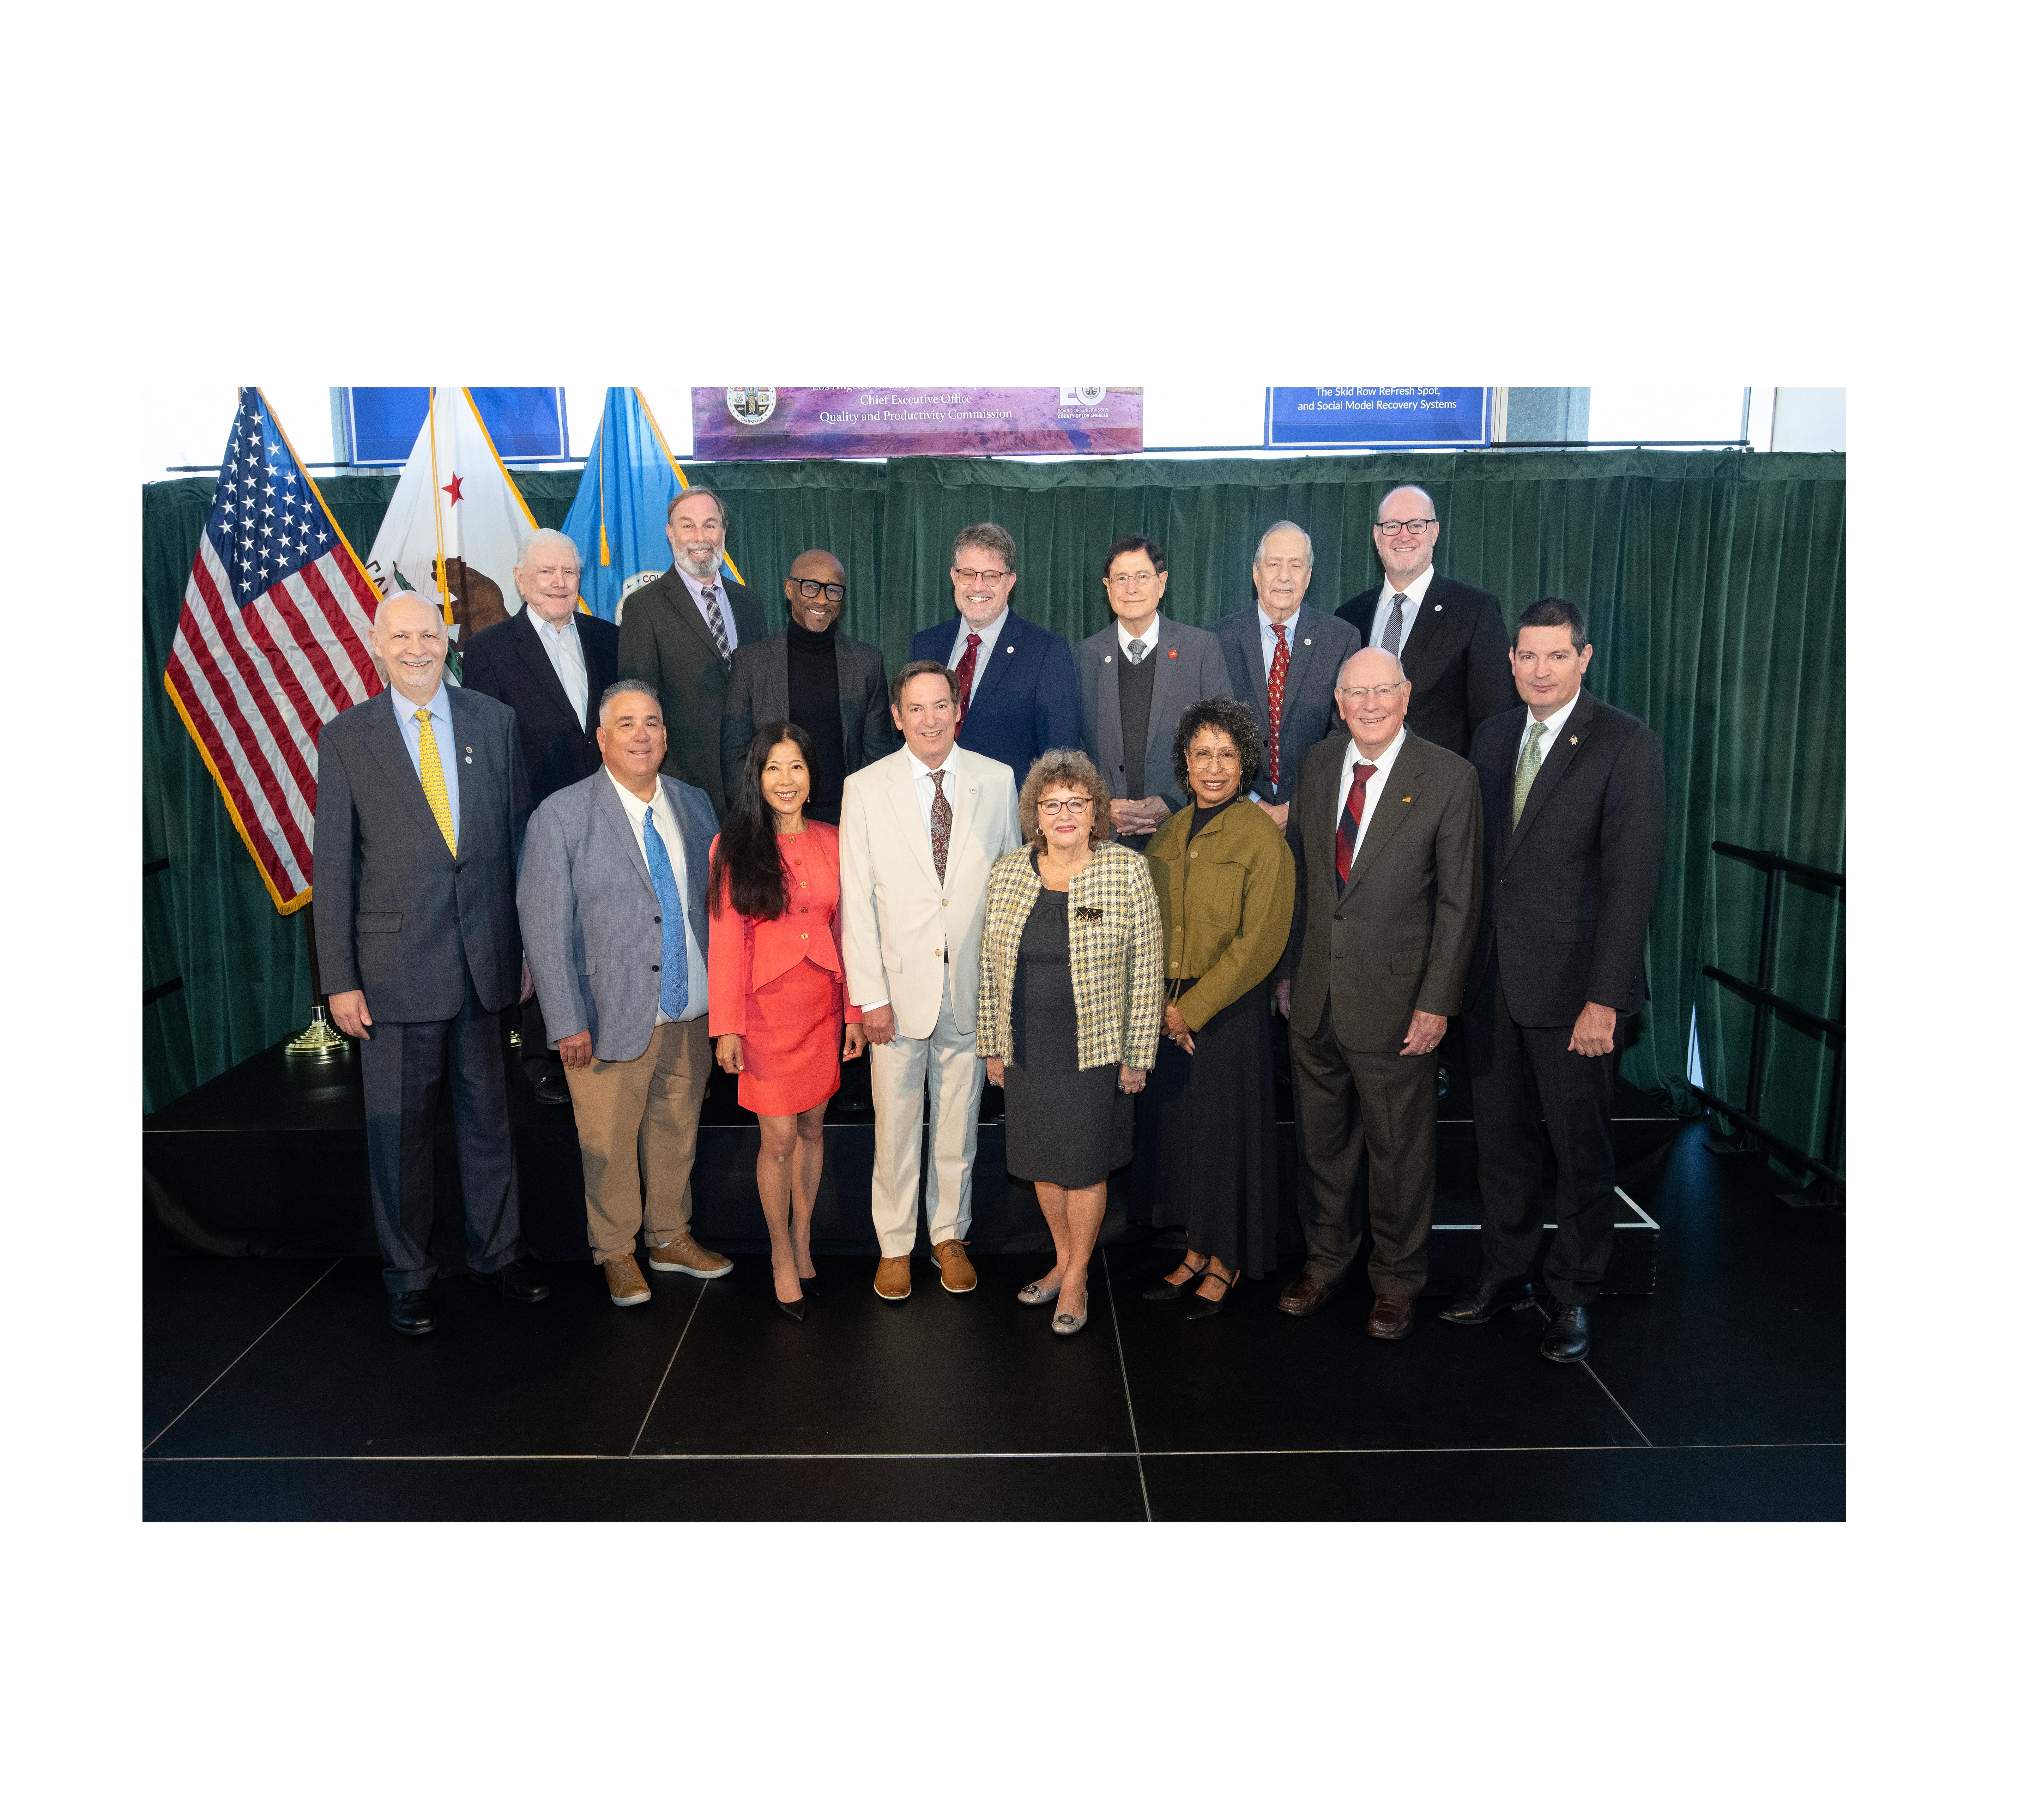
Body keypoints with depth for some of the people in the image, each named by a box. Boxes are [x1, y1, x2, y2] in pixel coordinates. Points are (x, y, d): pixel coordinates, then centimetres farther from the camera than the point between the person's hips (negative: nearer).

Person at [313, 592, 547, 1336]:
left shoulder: (495, 721, 5)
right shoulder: (346, 737, 0)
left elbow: (521, 838, 6)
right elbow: (332, 865, -1)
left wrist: (531, 945, 4)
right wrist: (340, 979, -5)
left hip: (486, 957, 2)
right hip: (397, 962, -1)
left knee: (488, 1113, 14)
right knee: (399, 1127, 9)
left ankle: (498, 1252, 31)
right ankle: (408, 1275, 25)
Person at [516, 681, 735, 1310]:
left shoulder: (694, 804, 6)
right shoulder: (561, 816, -8)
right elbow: (545, 927, -10)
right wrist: (568, 1023, -13)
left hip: (691, 1015, 4)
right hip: (612, 1020, -4)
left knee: (677, 1132, 18)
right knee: (610, 1144, 9)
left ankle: (670, 1237, 38)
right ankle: (616, 1252, 30)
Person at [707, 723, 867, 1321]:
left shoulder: (832, 843, 5)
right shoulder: (734, 847, -4)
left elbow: (846, 931, 7)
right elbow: (727, 941, -6)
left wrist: (855, 1013, 6)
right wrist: (727, 1027, -9)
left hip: (822, 1007, 3)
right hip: (766, 1008, -3)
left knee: (812, 1128, 12)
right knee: (779, 1139, 0)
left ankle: (803, 1241, 29)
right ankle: (783, 1255, 20)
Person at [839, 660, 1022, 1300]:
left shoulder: (996, 781, 1)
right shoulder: (865, 789, -3)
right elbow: (856, 901, -4)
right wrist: (871, 996, -8)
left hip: (972, 986, 1)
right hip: (900, 987, -1)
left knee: (959, 1120, 14)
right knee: (894, 1126, 9)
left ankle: (951, 1235, 32)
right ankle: (895, 1246, 27)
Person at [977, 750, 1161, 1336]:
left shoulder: (1128, 872, -8)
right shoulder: (1008, 872, 1)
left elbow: (1145, 970, -6)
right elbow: (991, 966, 7)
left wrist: (1137, 1056, -7)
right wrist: (992, 1045, 7)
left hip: (1094, 1049, -3)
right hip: (1026, 1050, 4)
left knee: (1085, 1164, 6)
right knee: (1043, 1160, 14)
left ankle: (1077, 1278, 25)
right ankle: (1063, 1259, 35)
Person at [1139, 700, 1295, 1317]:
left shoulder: (1262, 836, -10)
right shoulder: (1169, 832, 8)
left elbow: (1260, 942, -15)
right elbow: (1149, 922, 10)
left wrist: (1194, 1008, -14)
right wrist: (1159, 1002, -3)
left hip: (1231, 1009, -5)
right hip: (1169, 1008, 6)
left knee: (1226, 1129, 5)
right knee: (1178, 1125, 11)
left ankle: (1226, 1261, 23)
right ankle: (1197, 1250, 27)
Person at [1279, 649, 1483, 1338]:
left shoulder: (1449, 778, -9)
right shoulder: (1318, 764, 5)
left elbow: (1459, 902, -8)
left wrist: (1437, 1002, -11)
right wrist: (1289, 970, 9)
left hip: (1393, 1000, -4)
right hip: (1314, 996, 4)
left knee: (1399, 1150, 9)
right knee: (1321, 1139, 17)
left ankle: (1397, 1280, 29)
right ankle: (1326, 1258, 36)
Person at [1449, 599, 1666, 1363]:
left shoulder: (1626, 744, -10)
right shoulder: (1493, 735, 8)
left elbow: (1632, 879, -14)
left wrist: (1605, 999, -18)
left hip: (1573, 984, -5)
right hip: (1494, 979, 5)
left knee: (1581, 1150, 9)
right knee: (1500, 1137, 16)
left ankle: (1571, 1297, 27)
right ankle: (1504, 1274, 33)